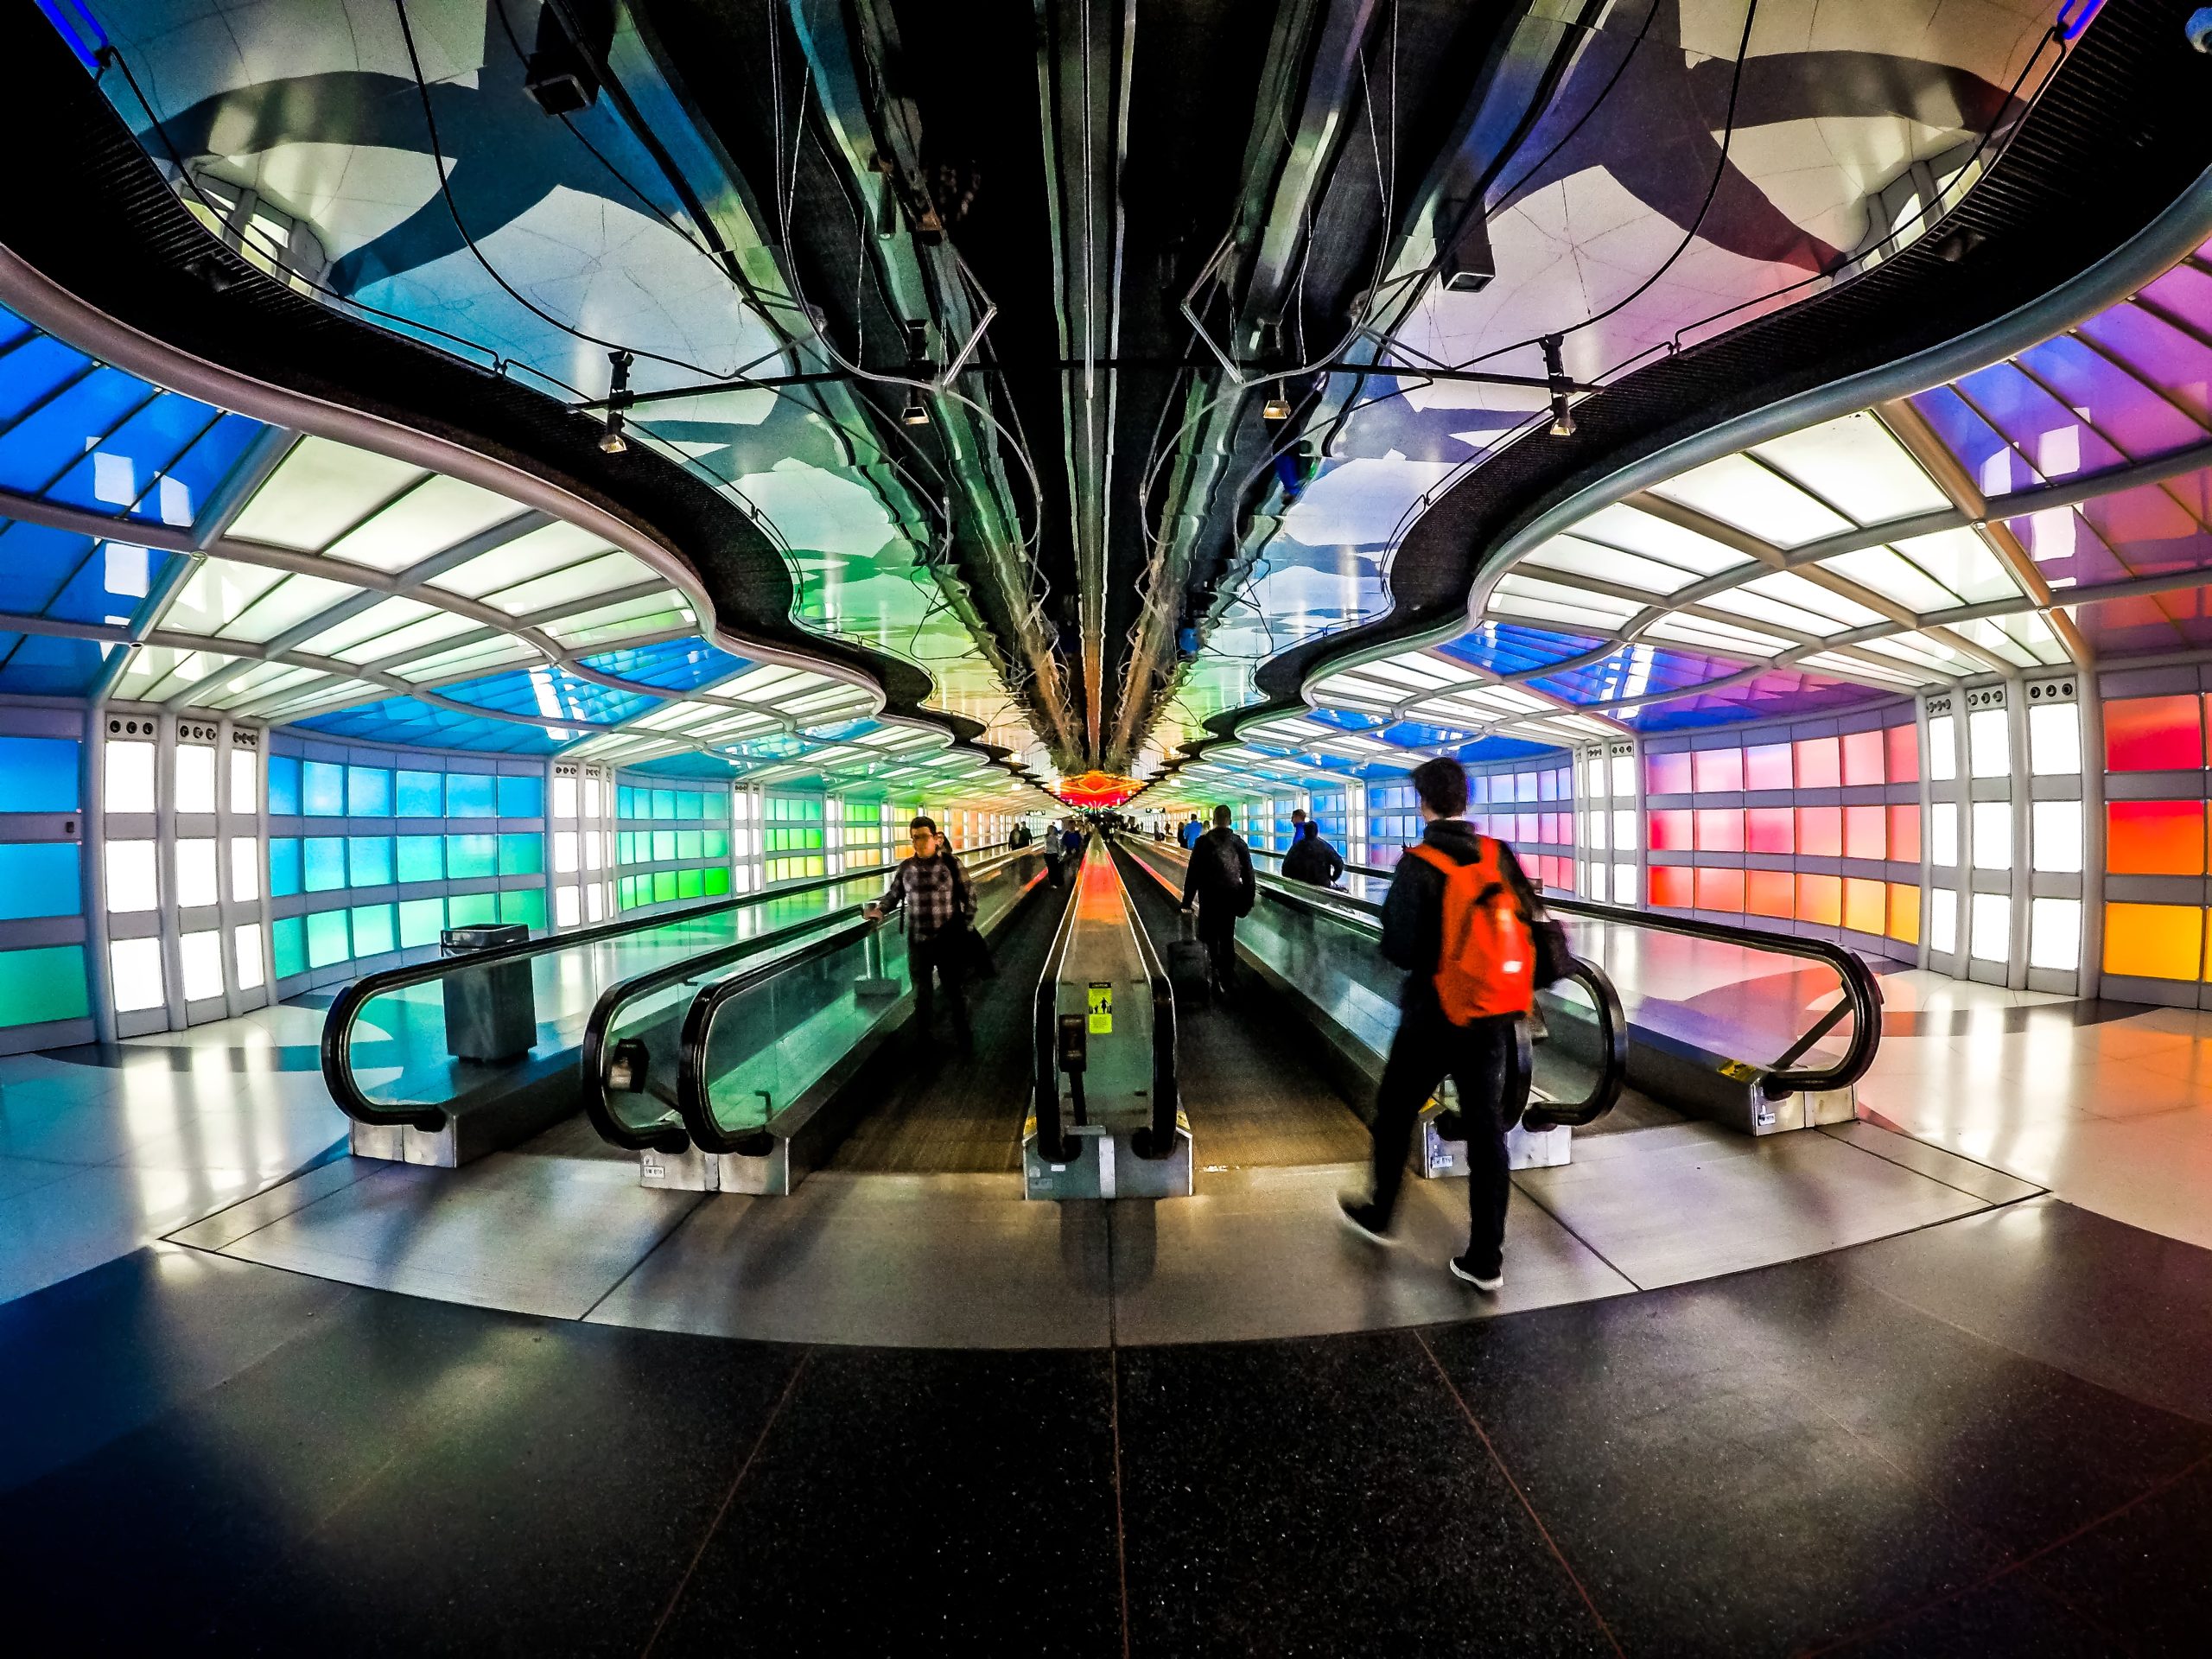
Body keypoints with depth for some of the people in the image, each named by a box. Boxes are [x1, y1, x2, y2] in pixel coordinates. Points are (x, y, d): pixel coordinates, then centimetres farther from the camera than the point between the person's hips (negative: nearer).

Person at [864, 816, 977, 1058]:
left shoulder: (950, 862, -7)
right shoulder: (906, 868, 1)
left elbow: (969, 894, -3)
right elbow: (893, 895, 10)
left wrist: (966, 925, -6)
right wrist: (879, 910, -10)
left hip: (948, 939, -3)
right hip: (917, 940, 3)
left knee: (954, 991, 10)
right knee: (921, 992, 16)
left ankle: (964, 1038, 29)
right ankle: (926, 1039, 34)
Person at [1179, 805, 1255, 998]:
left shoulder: (1203, 842, -8)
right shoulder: (1239, 842, 0)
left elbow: (1193, 874, -9)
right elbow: (1248, 874, 3)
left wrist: (1187, 901, -2)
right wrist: (1248, 900, 12)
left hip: (1209, 898, -3)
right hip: (1232, 897, 3)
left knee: (1210, 939, 3)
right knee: (1227, 938, 16)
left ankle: (1218, 979, -10)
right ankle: (1228, 978, 23)